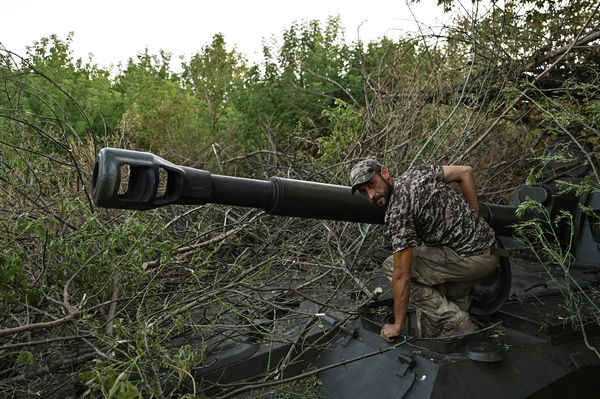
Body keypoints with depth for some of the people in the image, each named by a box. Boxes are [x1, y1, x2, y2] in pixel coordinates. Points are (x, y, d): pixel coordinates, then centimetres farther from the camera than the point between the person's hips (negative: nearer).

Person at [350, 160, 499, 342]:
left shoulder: (397, 212, -18)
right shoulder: (415, 173, 6)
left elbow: (402, 276, -17)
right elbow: (465, 171, 13)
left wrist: (397, 326, -6)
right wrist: (473, 220, 17)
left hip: (468, 257, -9)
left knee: (391, 267, -5)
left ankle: (457, 322, 0)